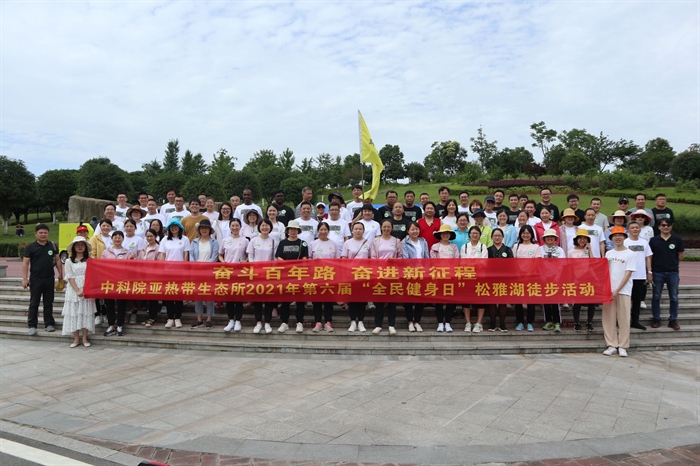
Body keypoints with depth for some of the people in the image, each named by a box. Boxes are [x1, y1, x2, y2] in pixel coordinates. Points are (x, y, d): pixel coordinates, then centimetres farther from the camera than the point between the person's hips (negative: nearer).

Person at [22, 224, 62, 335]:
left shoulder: (52, 246, 5)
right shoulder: (30, 247, -2)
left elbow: (57, 260, 11)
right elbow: (25, 263, -3)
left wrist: (60, 274, 8)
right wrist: (25, 278, -9)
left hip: (49, 278, 2)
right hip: (35, 279, -2)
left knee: (49, 302, 9)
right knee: (34, 303, 3)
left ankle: (49, 324, 17)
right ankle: (32, 325, 8)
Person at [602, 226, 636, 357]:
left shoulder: (630, 254, 0)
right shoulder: (608, 254, 11)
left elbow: (628, 274, -6)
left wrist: (617, 290, -12)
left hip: (623, 291, -3)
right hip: (608, 290, 3)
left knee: (623, 319, -1)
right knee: (609, 318, 3)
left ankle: (622, 346, 7)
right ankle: (612, 345, 10)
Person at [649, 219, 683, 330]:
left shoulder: (677, 240, 0)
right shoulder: (654, 240, -1)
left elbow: (681, 254, 9)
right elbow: (649, 257, 0)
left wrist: (673, 263, 6)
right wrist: (650, 272, -4)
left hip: (673, 272, 1)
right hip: (658, 273, -1)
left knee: (674, 298, 7)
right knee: (656, 297, 6)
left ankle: (673, 320, 18)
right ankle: (656, 320, 17)